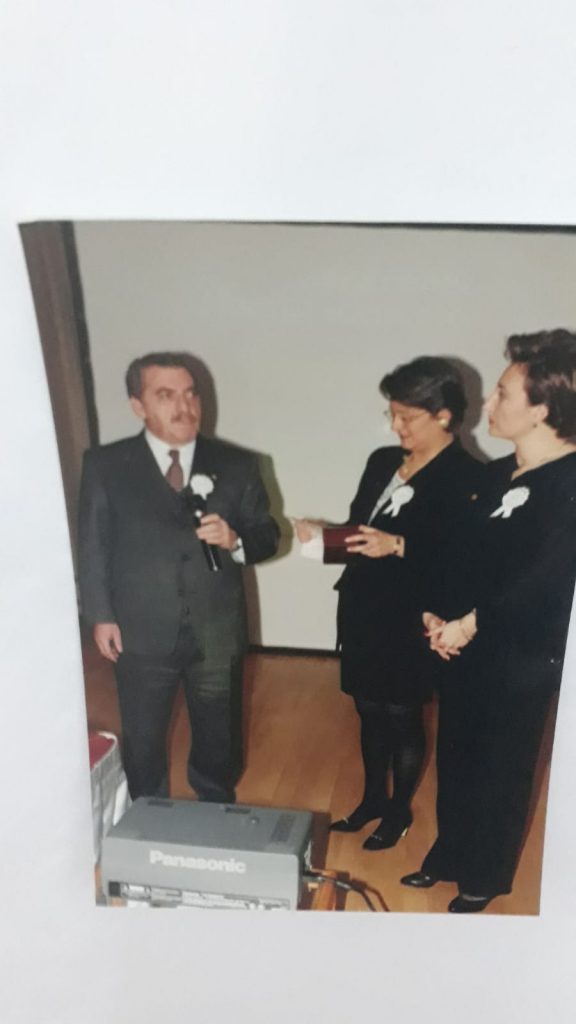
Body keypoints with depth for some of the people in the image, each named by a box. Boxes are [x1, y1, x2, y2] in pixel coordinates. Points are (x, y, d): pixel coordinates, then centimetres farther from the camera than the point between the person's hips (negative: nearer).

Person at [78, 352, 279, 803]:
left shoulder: (237, 464, -1)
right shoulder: (105, 465, -4)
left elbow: (267, 534, 1)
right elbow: (93, 547, 0)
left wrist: (235, 539, -20)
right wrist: (101, 616, -3)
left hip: (218, 633, 1)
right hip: (141, 634, -1)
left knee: (219, 742, 19)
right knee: (142, 744, 18)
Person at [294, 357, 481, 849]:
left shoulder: (467, 477, -14)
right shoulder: (382, 461, 7)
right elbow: (359, 532, 10)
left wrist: (399, 546, -27)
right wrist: (322, 535, -7)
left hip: (411, 620, -6)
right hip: (362, 611, 6)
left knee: (403, 718, 11)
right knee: (370, 713, 19)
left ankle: (400, 810, 33)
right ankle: (373, 799, 39)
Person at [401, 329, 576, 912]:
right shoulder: (498, 474, 8)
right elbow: (467, 554, 9)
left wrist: (470, 623, -16)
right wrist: (438, 615, -4)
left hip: (522, 654, -7)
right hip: (466, 643, 7)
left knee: (501, 767, 10)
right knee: (455, 755, 19)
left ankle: (485, 877, 31)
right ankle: (449, 856, 39)